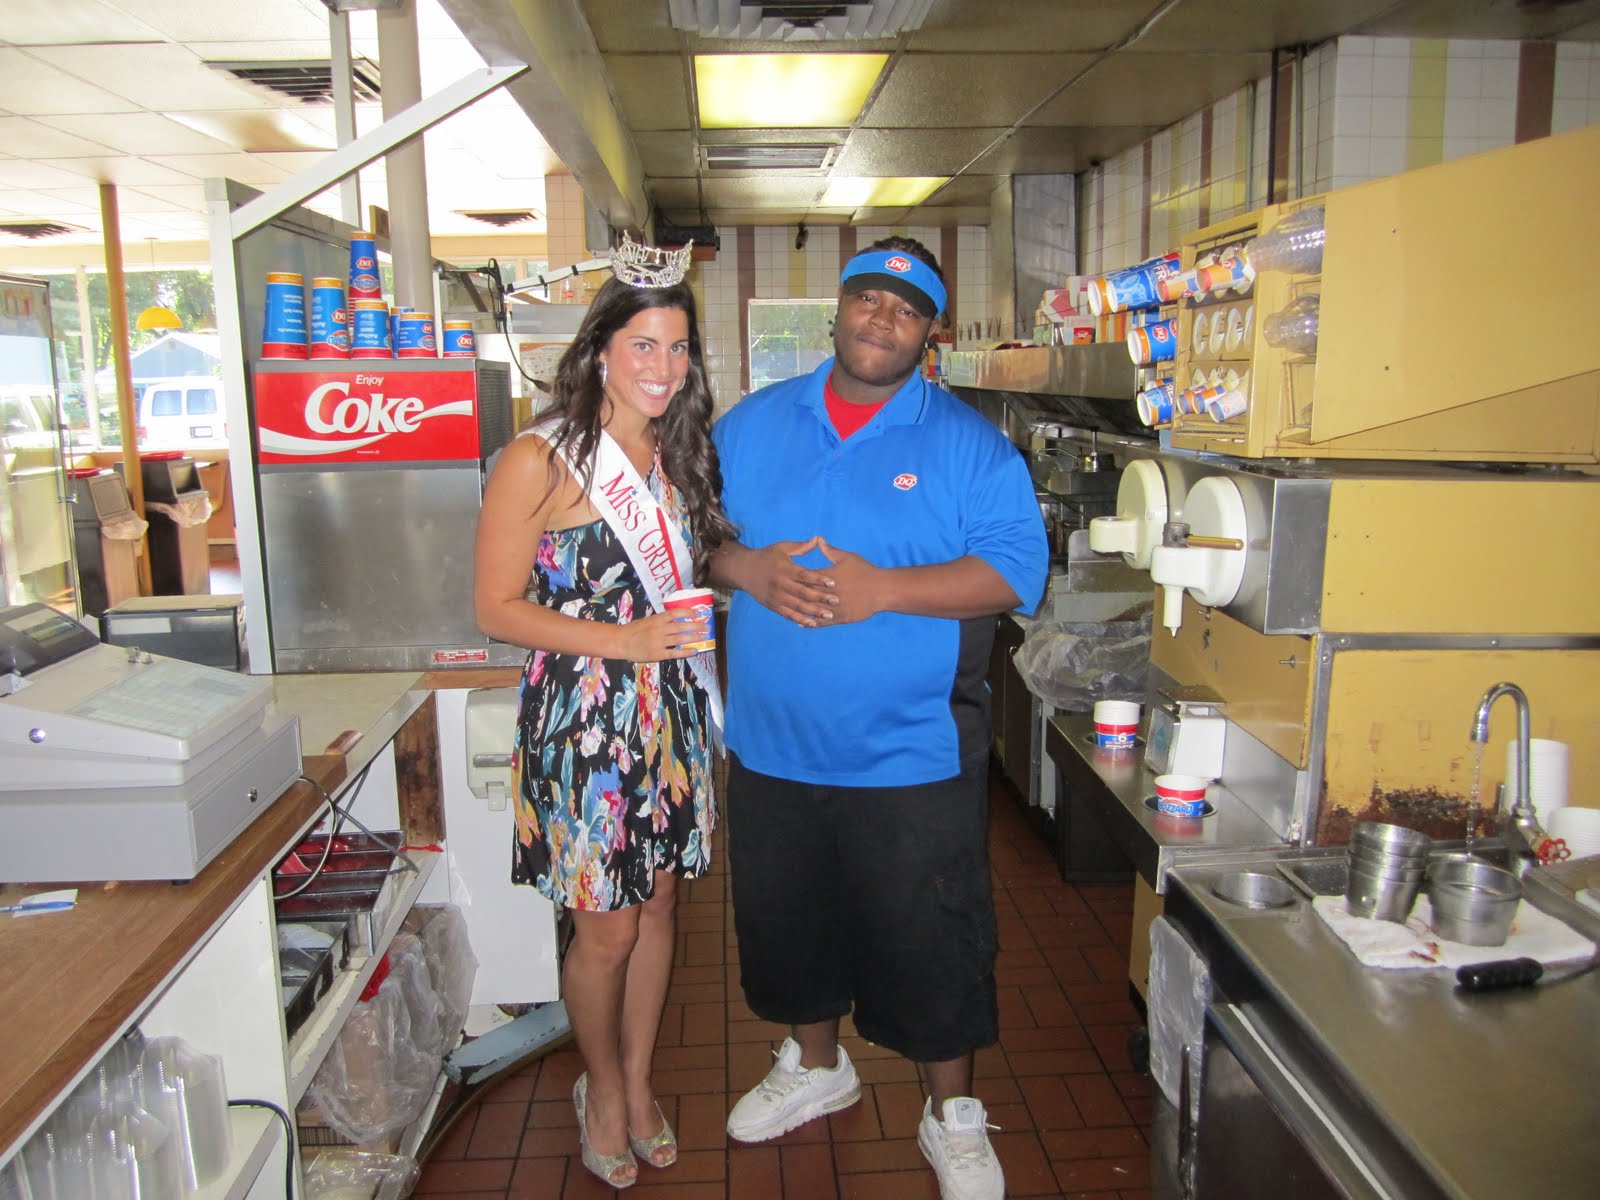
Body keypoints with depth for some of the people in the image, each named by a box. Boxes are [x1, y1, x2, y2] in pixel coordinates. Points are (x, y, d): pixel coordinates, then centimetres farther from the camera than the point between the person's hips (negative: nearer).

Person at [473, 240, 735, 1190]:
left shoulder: (679, 454, 8)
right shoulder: (543, 461, -12)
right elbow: (497, 608, -13)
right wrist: (623, 640, -20)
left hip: (672, 712, 6)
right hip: (584, 717, -6)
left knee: (658, 901, 15)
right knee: (607, 925, 6)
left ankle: (640, 1084, 36)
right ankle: (602, 1088, 33)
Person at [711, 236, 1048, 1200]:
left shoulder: (968, 443, -4)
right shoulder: (753, 424, 7)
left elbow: (1018, 569, -12)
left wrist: (884, 588, -23)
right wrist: (746, 569, -14)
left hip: (913, 751, -3)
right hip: (774, 744, 4)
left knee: (929, 940, 8)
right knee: (789, 922, 20)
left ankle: (953, 1113, 33)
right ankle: (817, 1065, 47)